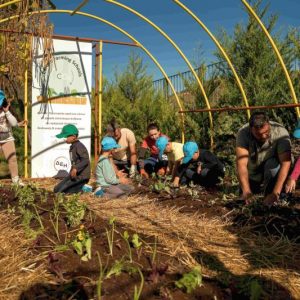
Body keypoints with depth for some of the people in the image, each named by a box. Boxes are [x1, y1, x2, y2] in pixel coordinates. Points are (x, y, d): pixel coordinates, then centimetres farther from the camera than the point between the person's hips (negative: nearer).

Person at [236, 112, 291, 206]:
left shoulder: (280, 132, -31)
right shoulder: (243, 133, -28)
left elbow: (285, 163, -36)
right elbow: (241, 164, -36)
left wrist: (275, 193, -44)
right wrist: (246, 190, -48)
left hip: (273, 169, -2)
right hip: (253, 174, 2)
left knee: (272, 164, -32)